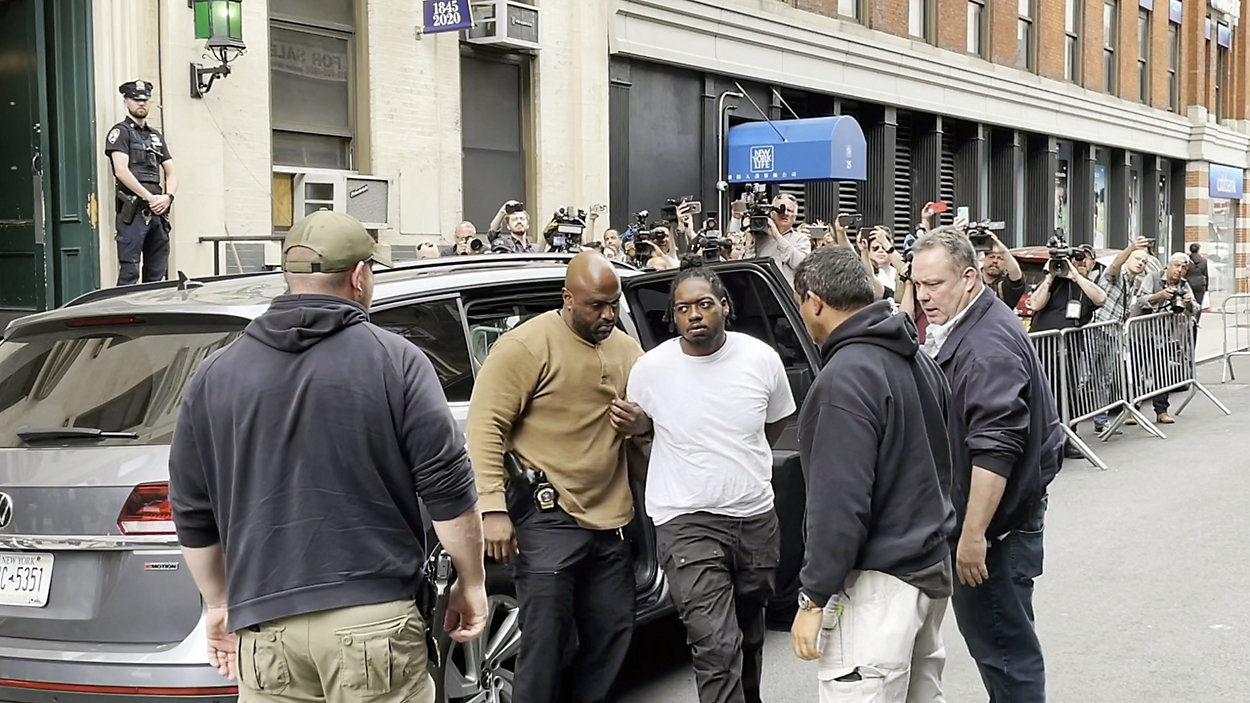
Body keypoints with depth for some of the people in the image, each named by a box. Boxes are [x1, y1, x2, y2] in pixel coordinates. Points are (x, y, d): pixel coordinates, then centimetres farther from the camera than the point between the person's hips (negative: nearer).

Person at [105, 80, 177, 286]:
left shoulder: (157, 135, 22)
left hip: (158, 212, 7)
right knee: (129, 273, -10)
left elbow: (171, 173, 19)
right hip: (132, 212, -7)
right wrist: (149, 197, -14)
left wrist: (168, 197, -2)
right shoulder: (120, 132, 2)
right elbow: (121, 171, -11)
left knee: (157, 273, 7)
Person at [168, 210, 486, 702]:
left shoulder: (215, 376, 8)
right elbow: (448, 488, -4)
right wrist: (471, 584, 9)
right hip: (375, 620, -2)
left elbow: (192, 515, 14)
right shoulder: (394, 360, -2)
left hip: (266, 625, 3)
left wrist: (219, 605, 26)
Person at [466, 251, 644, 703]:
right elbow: (485, 426, -12)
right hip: (549, 518, -7)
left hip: (608, 521, 7)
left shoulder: (626, 350, 12)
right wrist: (492, 508, -19)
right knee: (545, 641, -6)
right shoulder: (527, 346, -9)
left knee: (612, 636, 11)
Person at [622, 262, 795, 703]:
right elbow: (642, 425, 11)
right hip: (686, 522, -3)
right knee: (715, 645, -14)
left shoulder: (761, 359, -4)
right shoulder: (650, 369, -8)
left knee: (750, 634, 21)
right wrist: (633, 423, -10)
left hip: (756, 517, 3)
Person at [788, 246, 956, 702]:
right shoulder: (916, 358, 9)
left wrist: (813, 598, -17)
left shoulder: (846, 377, -19)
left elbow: (840, 501, -23)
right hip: (932, 565, 10)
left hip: (879, 580, -10)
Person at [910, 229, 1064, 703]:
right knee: (986, 635, 18)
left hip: (996, 523, -11)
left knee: (1003, 648, -4)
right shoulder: (960, 332, 13)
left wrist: (973, 535, -28)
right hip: (975, 518, 11)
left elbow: (995, 450, -28)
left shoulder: (989, 345, -21)